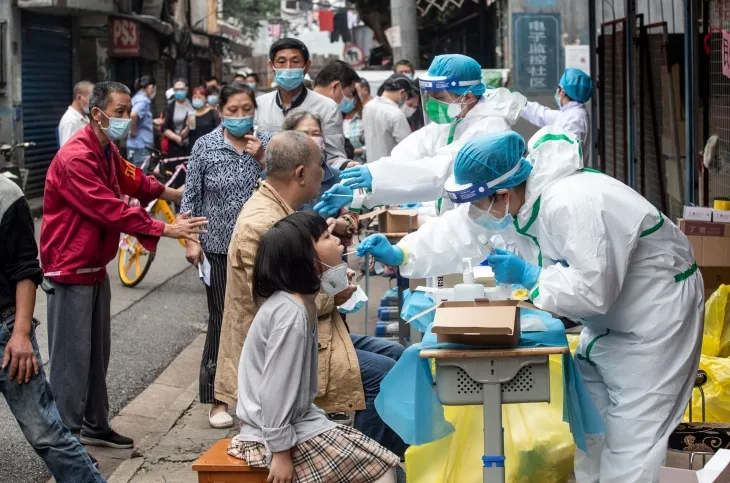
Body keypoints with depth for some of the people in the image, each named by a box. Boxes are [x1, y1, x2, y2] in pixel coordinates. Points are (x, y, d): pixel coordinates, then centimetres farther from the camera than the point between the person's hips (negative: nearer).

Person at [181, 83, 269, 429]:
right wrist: (191, 241, -5)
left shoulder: (266, 143, 2)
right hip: (219, 247, -2)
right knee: (221, 320, 2)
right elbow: (191, 196, 1)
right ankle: (218, 398, 11)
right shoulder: (205, 146, -2)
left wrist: (262, 160, -14)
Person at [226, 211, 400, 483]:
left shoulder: (300, 301, 4)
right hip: (280, 431, -10)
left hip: (297, 419, 10)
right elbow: (275, 389, -24)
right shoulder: (291, 314, -25)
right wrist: (280, 452, -21)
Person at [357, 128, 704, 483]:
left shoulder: (573, 206, -35)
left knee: (632, 432, -9)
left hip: (657, 313, -9)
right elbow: (459, 231, 1)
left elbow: (593, 290, -35)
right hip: (609, 315, 10)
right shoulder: (511, 199, -6)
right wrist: (399, 255, -9)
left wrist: (527, 276, -26)